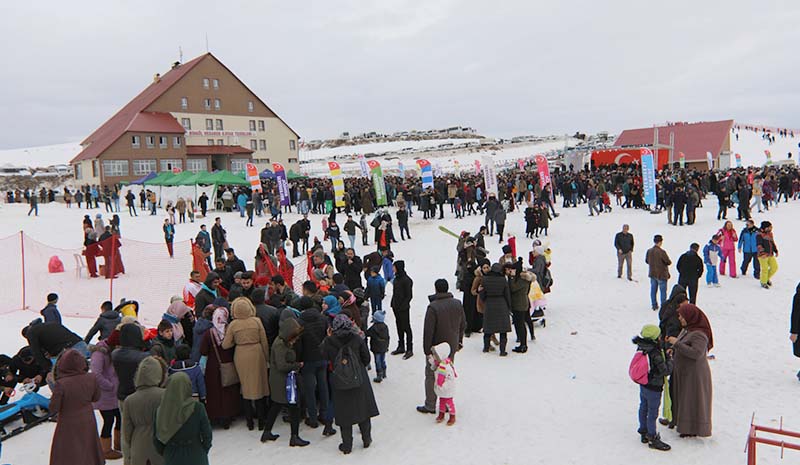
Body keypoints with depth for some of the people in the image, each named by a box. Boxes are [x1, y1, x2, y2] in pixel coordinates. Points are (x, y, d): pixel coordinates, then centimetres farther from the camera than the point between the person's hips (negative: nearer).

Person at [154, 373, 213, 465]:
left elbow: (156, 437, -2)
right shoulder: (197, 408, -18)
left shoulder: (161, 410, -10)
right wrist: (203, 452, 5)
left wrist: (164, 454, 13)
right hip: (195, 457, -2)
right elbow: (206, 434, -12)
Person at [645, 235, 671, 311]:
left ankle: (654, 305, 21)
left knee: (653, 289, 14)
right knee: (663, 290, 6)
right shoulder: (662, 252, -23)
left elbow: (646, 261, 8)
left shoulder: (649, 251, -5)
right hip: (661, 274, -5)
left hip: (652, 274, 5)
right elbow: (668, 262, -15)